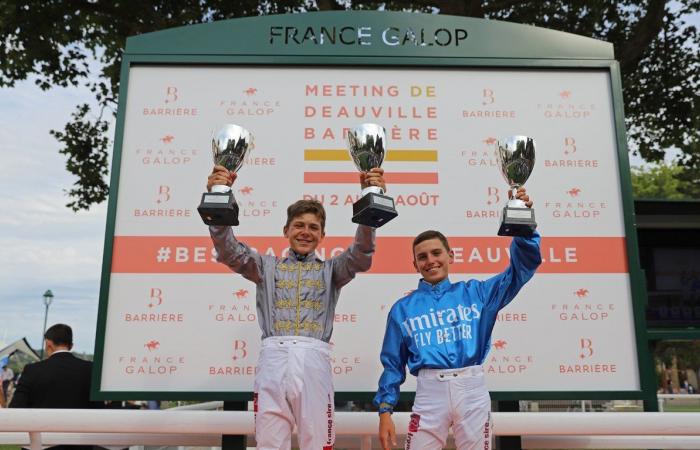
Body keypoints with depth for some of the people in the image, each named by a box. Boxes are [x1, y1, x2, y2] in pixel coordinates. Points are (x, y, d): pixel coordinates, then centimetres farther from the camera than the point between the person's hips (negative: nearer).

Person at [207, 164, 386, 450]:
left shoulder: (330, 270, 18)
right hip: (273, 361, 0)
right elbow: (229, 250, 4)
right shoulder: (267, 266, 18)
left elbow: (360, 255, 0)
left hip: (314, 363, 0)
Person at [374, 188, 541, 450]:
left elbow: (522, 267, 6)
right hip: (430, 393, 0)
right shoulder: (402, 309, 9)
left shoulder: (475, 292, 10)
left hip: (472, 390, 1)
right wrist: (385, 410, 3)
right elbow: (393, 364, 10)